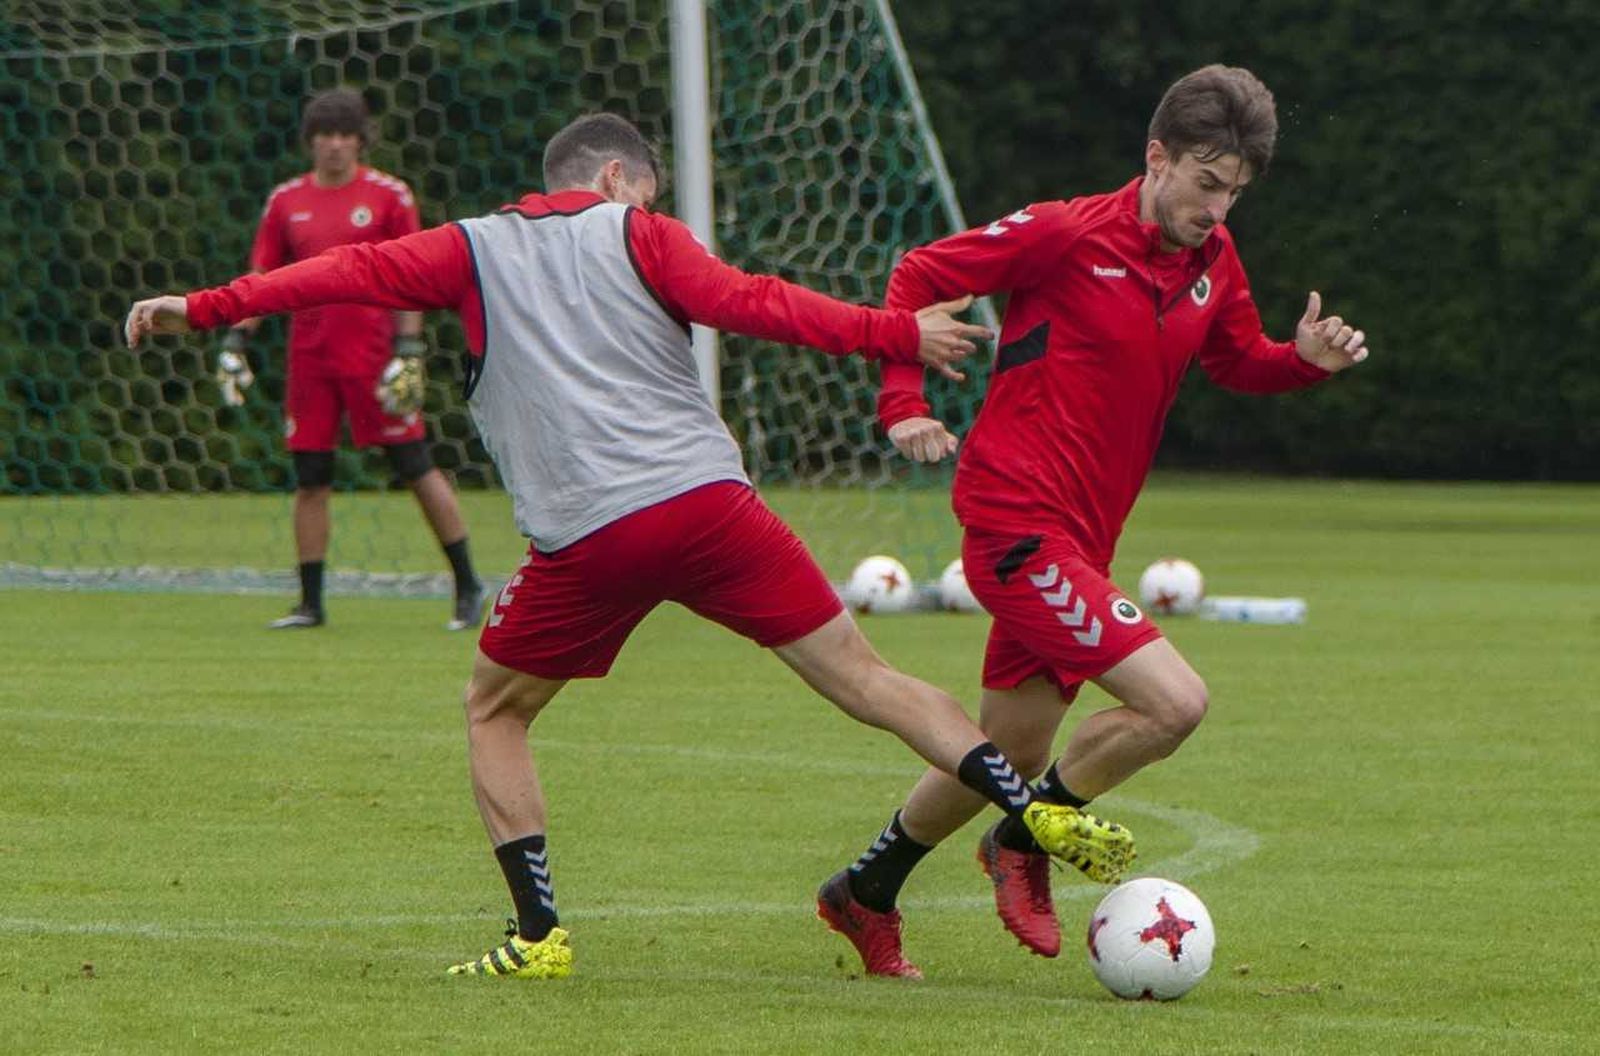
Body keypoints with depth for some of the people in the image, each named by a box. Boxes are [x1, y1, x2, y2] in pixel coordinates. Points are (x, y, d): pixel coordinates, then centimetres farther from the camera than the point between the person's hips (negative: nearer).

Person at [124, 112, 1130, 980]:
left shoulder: (475, 250, 18)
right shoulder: (638, 236, 14)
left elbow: (352, 271, 12)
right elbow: (751, 303, 2)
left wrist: (205, 307, 15)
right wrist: (898, 334, 3)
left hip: (585, 539, 0)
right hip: (708, 501, 0)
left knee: (496, 710, 20)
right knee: (859, 674, 5)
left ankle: (540, 931, 9)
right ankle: (1036, 809, -5)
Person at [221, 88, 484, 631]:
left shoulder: (389, 195, -1)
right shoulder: (287, 200, 10)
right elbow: (261, 279, 14)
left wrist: (408, 350, -11)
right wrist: (235, 340, 4)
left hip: (372, 351, -4)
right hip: (309, 356, 4)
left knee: (416, 468, -4)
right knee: (309, 478, 4)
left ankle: (468, 587, 3)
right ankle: (311, 603, 10)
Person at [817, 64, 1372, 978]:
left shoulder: (1212, 259, 8)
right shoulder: (1066, 236, -13)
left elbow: (1238, 362, 22)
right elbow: (918, 277, -6)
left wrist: (1307, 357, 1)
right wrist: (905, 403, -15)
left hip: (1079, 540, 8)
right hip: (1018, 527, -8)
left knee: (1008, 757, 18)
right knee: (1176, 702, -18)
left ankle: (866, 894, 39)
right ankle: (1027, 843, 4)